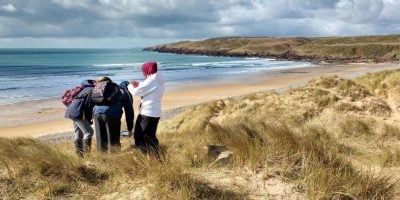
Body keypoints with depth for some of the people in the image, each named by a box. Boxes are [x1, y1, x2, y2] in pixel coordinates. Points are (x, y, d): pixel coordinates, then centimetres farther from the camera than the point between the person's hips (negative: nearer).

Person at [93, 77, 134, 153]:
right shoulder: (124, 92, 23)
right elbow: (129, 111, 20)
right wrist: (130, 128, 24)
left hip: (97, 113, 4)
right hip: (112, 114, -4)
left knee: (101, 141, 12)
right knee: (113, 142, 2)